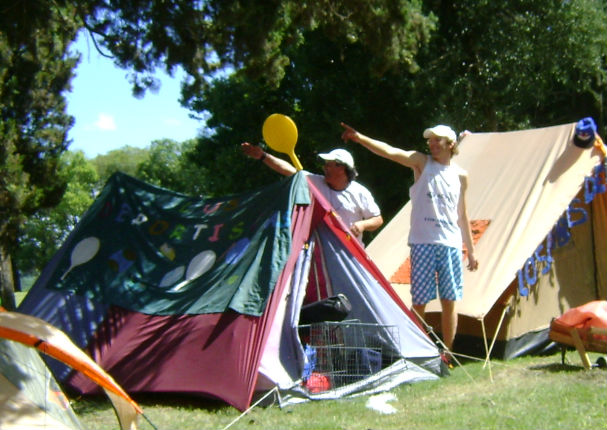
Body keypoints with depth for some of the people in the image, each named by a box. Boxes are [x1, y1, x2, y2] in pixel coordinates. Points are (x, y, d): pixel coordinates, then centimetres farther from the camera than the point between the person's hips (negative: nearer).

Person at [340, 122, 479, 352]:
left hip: (451, 244, 2)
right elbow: (391, 152, -14)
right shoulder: (421, 162, 2)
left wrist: (471, 250, 17)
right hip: (423, 243, -2)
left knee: (449, 301, 4)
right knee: (419, 301, -1)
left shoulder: (460, 175, 10)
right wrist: (360, 138, -29)